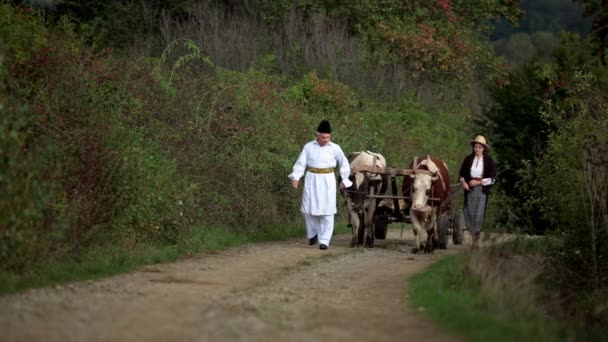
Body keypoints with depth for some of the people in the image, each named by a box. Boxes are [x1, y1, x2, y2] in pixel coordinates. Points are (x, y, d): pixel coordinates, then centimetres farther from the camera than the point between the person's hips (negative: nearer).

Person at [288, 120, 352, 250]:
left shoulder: (335, 148, -1)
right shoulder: (308, 147, 0)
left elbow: (344, 165, 10)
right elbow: (300, 163, -3)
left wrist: (345, 180, 8)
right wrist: (295, 178, -15)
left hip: (327, 181, -1)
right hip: (311, 180, 1)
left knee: (327, 211, -3)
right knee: (309, 209, 3)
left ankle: (324, 240, 0)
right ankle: (313, 233, 27)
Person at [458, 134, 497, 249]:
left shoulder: (489, 161, -1)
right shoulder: (468, 159, 5)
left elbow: (492, 178, -2)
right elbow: (462, 174, 13)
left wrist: (479, 182, -10)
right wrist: (463, 182, -7)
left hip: (482, 189, -2)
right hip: (469, 189, 2)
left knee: (479, 214, -6)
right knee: (469, 213, -1)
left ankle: (477, 240, 3)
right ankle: (473, 235, 17)